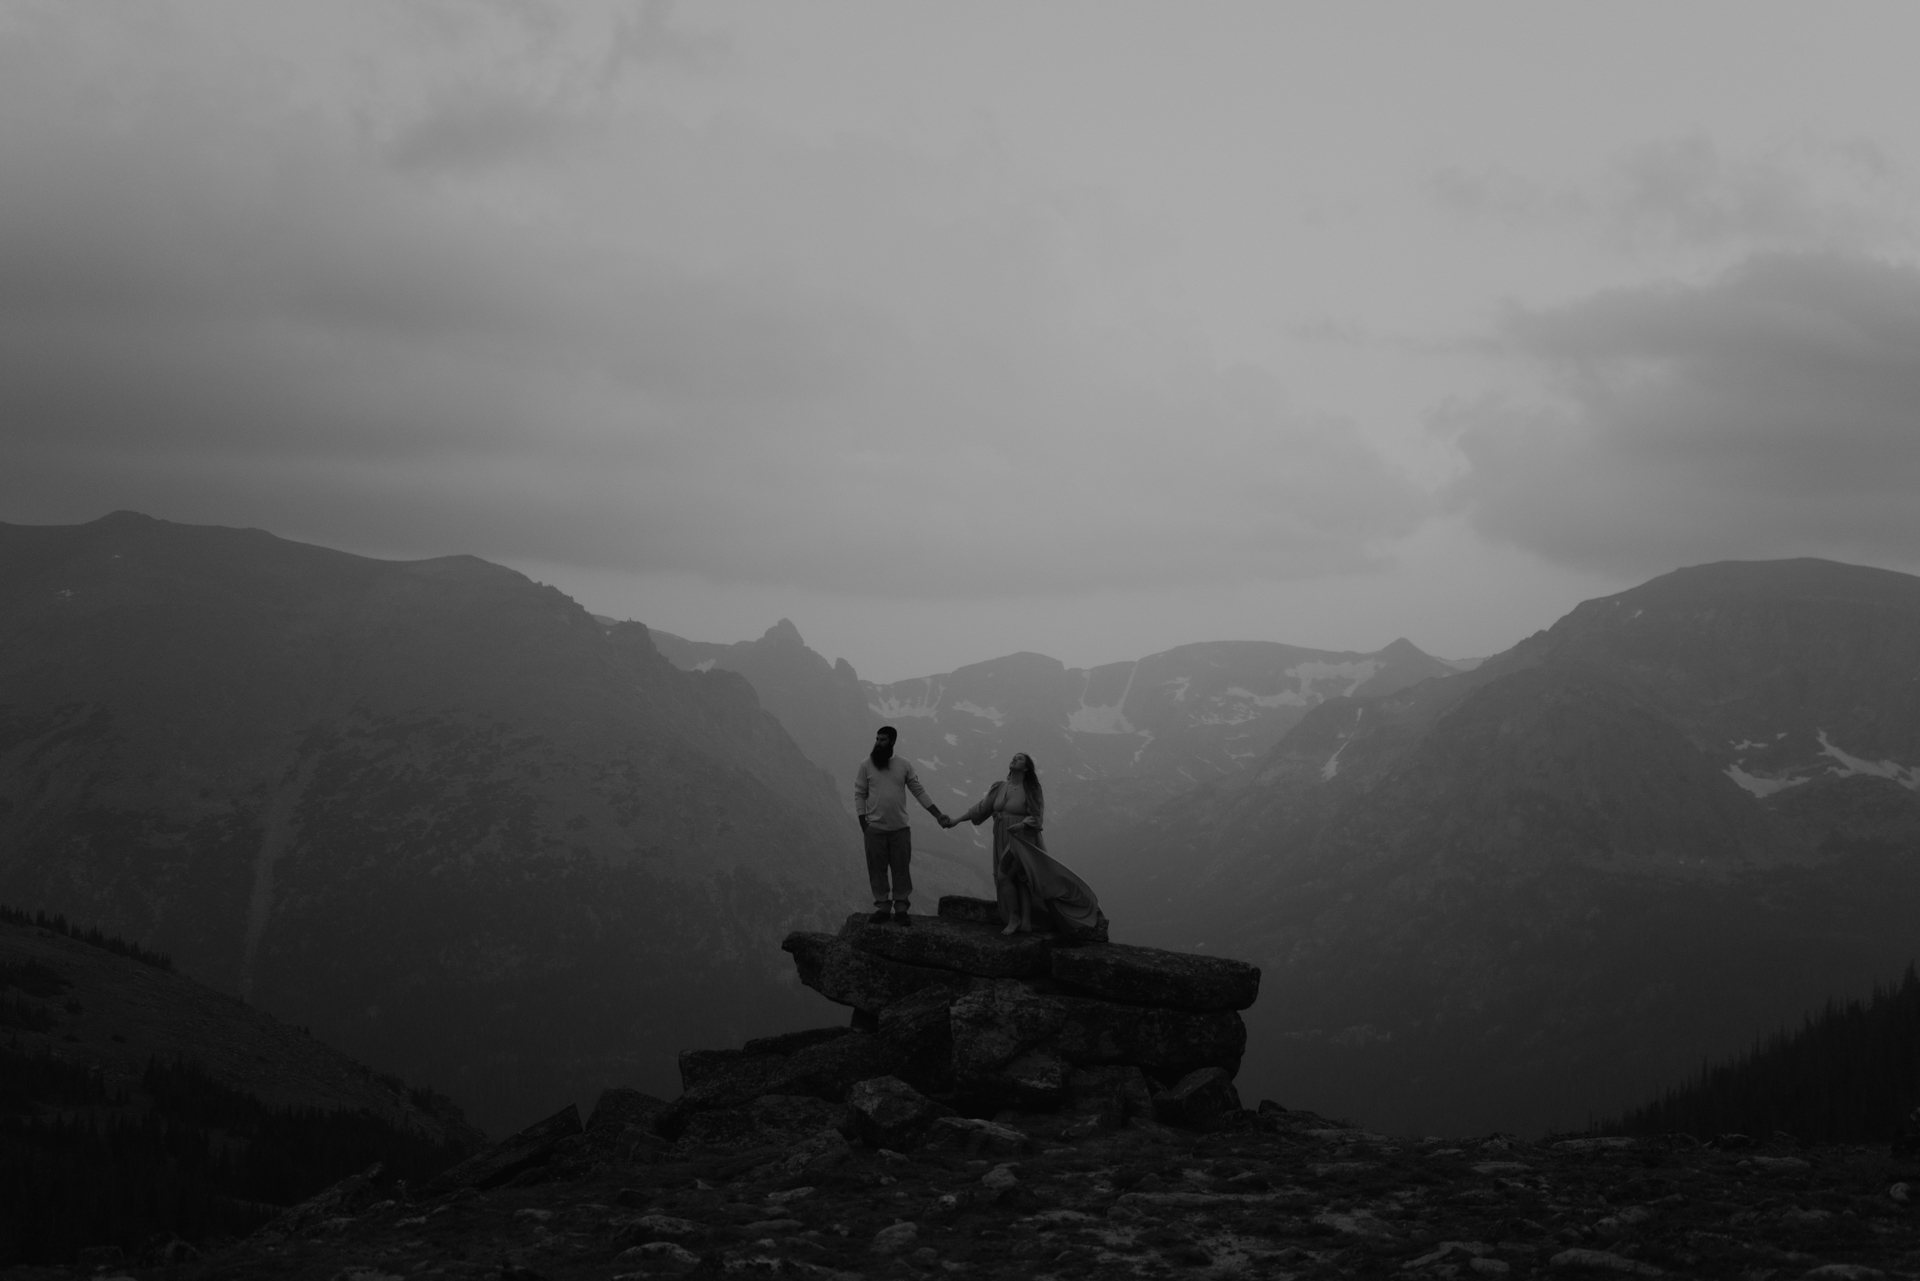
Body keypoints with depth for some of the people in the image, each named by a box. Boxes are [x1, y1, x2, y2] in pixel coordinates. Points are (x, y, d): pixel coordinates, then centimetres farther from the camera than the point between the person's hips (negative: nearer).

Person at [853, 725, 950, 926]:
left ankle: (900, 909, 7)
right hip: (875, 828, -1)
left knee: (901, 869, 2)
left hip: (900, 828, 1)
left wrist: (939, 815, 0)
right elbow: (860, 795, 1)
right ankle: (882, 908, 10)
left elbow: (919, 792, 5)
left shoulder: (904, 765, 2)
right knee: (877, 869, 2)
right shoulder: (866, 765, -1)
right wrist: (863, 825, -6)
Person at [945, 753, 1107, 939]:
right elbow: (981, 809, 8)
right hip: (1003, 841, 5)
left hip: (1022, 840, -5)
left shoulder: (1031, 791, -6)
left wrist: (1022, 825, -28)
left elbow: (1036, 818, -9)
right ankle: (1026, 923, 10)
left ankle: (1014, 918, -3)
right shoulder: (999, 789, 8)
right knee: (1019, 879, 7)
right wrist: (956, 820, 2)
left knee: (1004, 876, -15)